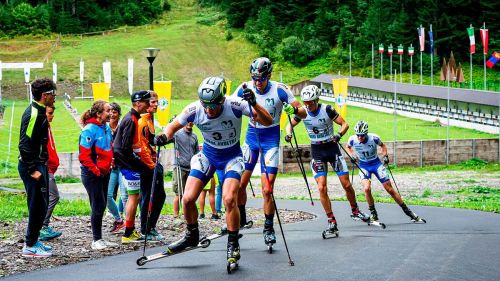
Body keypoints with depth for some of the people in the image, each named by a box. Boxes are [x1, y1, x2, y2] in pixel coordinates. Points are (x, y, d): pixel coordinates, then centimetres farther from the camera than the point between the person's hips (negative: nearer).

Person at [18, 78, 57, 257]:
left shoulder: (39, 113, 14)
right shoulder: (33, 114, -18)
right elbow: (25, 144, -22)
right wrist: (32, 170, -23)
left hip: (38, 165, 10)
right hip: (32, 166, -10)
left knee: (40, 205, 15)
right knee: (37, 205, -6)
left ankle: (32, 241, 24)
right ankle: (30, 246, 0)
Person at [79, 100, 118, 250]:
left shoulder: (107, 128, 8)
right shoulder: (90, 130, -17)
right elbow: (84, 156, -20)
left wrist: (109, 165, 10)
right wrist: (96, 171, -17)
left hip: (104, 173, 8)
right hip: (92, 174, -8)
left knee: (102, 206, 12)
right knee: (98, 206, -5)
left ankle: (100, 239, 20)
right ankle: (96, 240, 4)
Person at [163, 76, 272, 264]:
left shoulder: (235, 105, -28)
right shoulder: (195, 110, -22)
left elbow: (267, 122, -25)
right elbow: (173, 127, -6)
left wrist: (254, 104, -43)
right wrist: (165, 136, -28)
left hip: (231, 157, -3)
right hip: (207, 155, 3)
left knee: (229, 199, -23)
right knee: (188, 199, -7)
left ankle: (233, 244, -4)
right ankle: (192, 236, 20)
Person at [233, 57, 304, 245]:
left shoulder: (279, 90, -14)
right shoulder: (245, 88, -7)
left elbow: (302, 112, -13)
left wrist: (294, 110, -35)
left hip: (271, 138, -3)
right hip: (251, 136, 3)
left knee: (267, 189, -9)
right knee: (239, 183, 2)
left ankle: (269, 228, 6)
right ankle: (240, 218, 25)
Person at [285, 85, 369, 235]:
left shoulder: (327, 110, -16)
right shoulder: (302, 112, -8)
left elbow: (345, 124, -9)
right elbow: (290, 124, 8)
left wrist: (339, 134, -29)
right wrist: (288, 133, -13)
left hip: (332, 148, -1)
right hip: (317, 151, 1)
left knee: (347, 185, 0)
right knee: (322, 188, -11)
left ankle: (355, 210, 27)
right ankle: (331, 221, -2)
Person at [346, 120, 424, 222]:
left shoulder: (374, 138, -20)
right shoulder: (352, 140, -17)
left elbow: (382, 145, 4)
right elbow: (348, 147, 8)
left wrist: (385, 155, -9)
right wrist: (352, 155, -8)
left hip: (376, 164, 0)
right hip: (363, 166, 0)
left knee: (390, 189, 0)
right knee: (367, 188, -25)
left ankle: (407, 210, 13)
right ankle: (373, 213, -5)